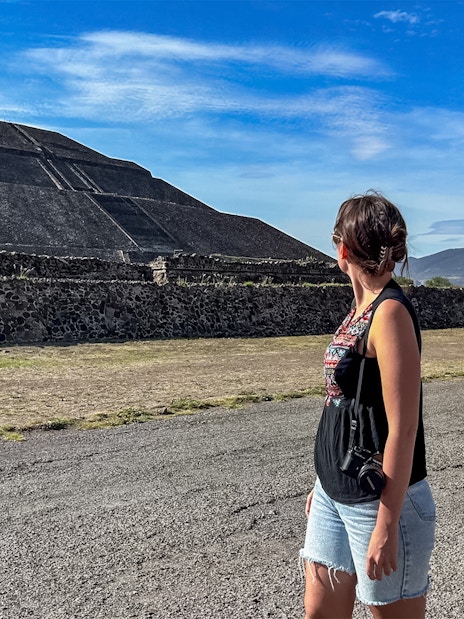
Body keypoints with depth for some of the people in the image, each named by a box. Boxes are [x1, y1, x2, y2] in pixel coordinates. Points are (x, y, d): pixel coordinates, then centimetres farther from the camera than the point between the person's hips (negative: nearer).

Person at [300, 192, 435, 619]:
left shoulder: (390, 313, -18)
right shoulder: (361, 310, 8)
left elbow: (403, 428, -21)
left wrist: (387, 525, -19)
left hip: (381, 502, -8)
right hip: (336, 495, 8)